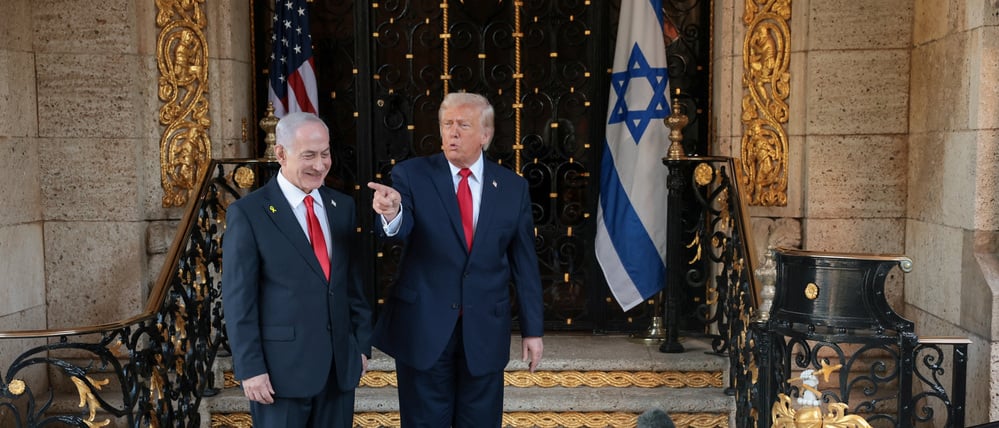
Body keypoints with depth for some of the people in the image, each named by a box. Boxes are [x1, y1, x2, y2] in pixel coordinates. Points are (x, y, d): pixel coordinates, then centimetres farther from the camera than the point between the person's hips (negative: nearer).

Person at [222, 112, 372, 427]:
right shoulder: (247, 213, -8)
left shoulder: (342, 206, 8)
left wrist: (362, 344, 9)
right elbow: (237, 299, -8)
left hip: (341, 364, 5)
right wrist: (250, 368, -11)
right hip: (281, 367, -4)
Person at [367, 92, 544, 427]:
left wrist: (533, 329, 5)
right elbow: (401, 230, -22)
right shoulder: (411, 175, -4)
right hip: (423, 328, -1)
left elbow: (524, 262, 5)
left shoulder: (513, 187, 2)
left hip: (485, 332, 2)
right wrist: (391, 212, -46)